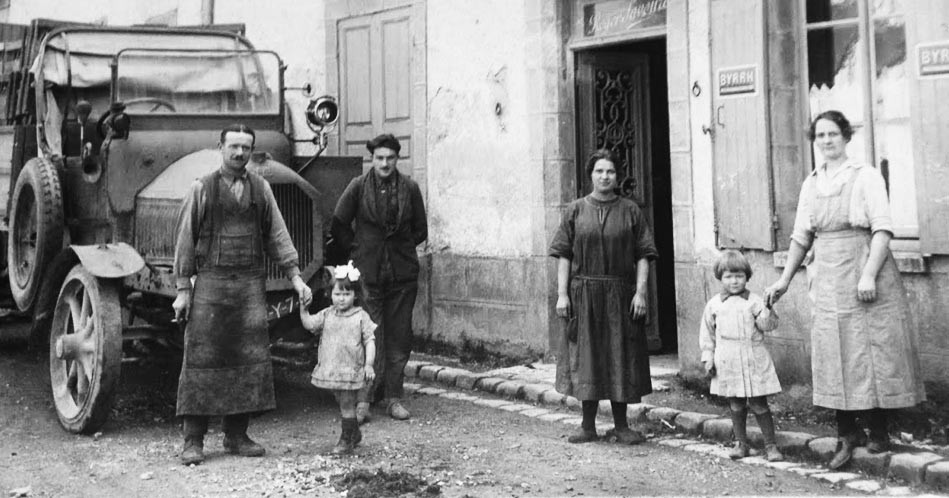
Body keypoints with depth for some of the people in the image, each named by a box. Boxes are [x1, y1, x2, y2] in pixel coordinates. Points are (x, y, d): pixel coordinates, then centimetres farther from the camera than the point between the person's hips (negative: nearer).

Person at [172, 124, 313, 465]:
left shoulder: (260, 188, 10)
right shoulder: (202, 189, 1)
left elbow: (277, 235, 11)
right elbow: (185, 241, 1)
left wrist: (295, 277, 4)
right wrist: (182, 290, -3)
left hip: (250, 284, 3)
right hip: (211, 282, -3)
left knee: (250, 361, 1)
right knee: (202, 360, -4)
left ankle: (236, 436, 11)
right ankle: (193, 441, 2)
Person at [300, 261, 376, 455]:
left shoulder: (361, 317, -4)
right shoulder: (327, 315, 6)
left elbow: (370, 341, -5)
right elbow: (309, 323, -5)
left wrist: (369, 364, -12)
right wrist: (303, 307, -19)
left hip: (351, 369, -5)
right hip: (331, 369, 5)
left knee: (347, 404, -4)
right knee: (342, 404, 16)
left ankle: (346, 440, 4)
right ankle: (355, 433, 34)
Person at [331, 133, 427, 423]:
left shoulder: (410, 189, 2)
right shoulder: (358, 187, -2)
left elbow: (420, 230, 12)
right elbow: (338, 226, 5)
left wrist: (401, 247, 6)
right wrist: (358, 250, 2)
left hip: (403, 275, 2)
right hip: (368, 274, -2)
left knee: (399, 339, 5)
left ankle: (393, 398, 13)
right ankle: (363, 400, 0)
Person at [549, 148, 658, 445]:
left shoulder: (630, 211, 4)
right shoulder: (575, 211, 5)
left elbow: (643, 255, 1)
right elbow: (564, 255, 3)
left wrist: (640, 291, -9)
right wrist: (562, 294, -4)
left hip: (620, 297, 0)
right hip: (583, 295, 0)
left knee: (620, 358, 4)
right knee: (586, 359, 4)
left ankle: (621, 425, 15)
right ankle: (588, 425, 14)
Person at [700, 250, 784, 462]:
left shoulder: (754, 301, 0)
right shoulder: (714, 305, 6)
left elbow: (769, 325, -5)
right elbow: (707, 333, 11)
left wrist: (767, 310, -23)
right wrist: (708, 358, 7)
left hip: (754, 362, -2)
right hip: (728, 363, 2)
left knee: (759, 405, 0)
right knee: (736, 406, 11)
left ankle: (771, 445, 9)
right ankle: (740, 443, 23)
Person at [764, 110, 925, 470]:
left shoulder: (865, 176, -4)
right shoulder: (811, 184, 11)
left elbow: (882, 229, -11)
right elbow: (801, 236, 17)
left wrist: (869, 275, -20)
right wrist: (785, 280, 15)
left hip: (863, 270, -4)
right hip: (828, 278, 5)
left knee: (870, 351, 2)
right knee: (835, 356, 3)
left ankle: (878, 430, 15)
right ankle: (847, 434, 11)